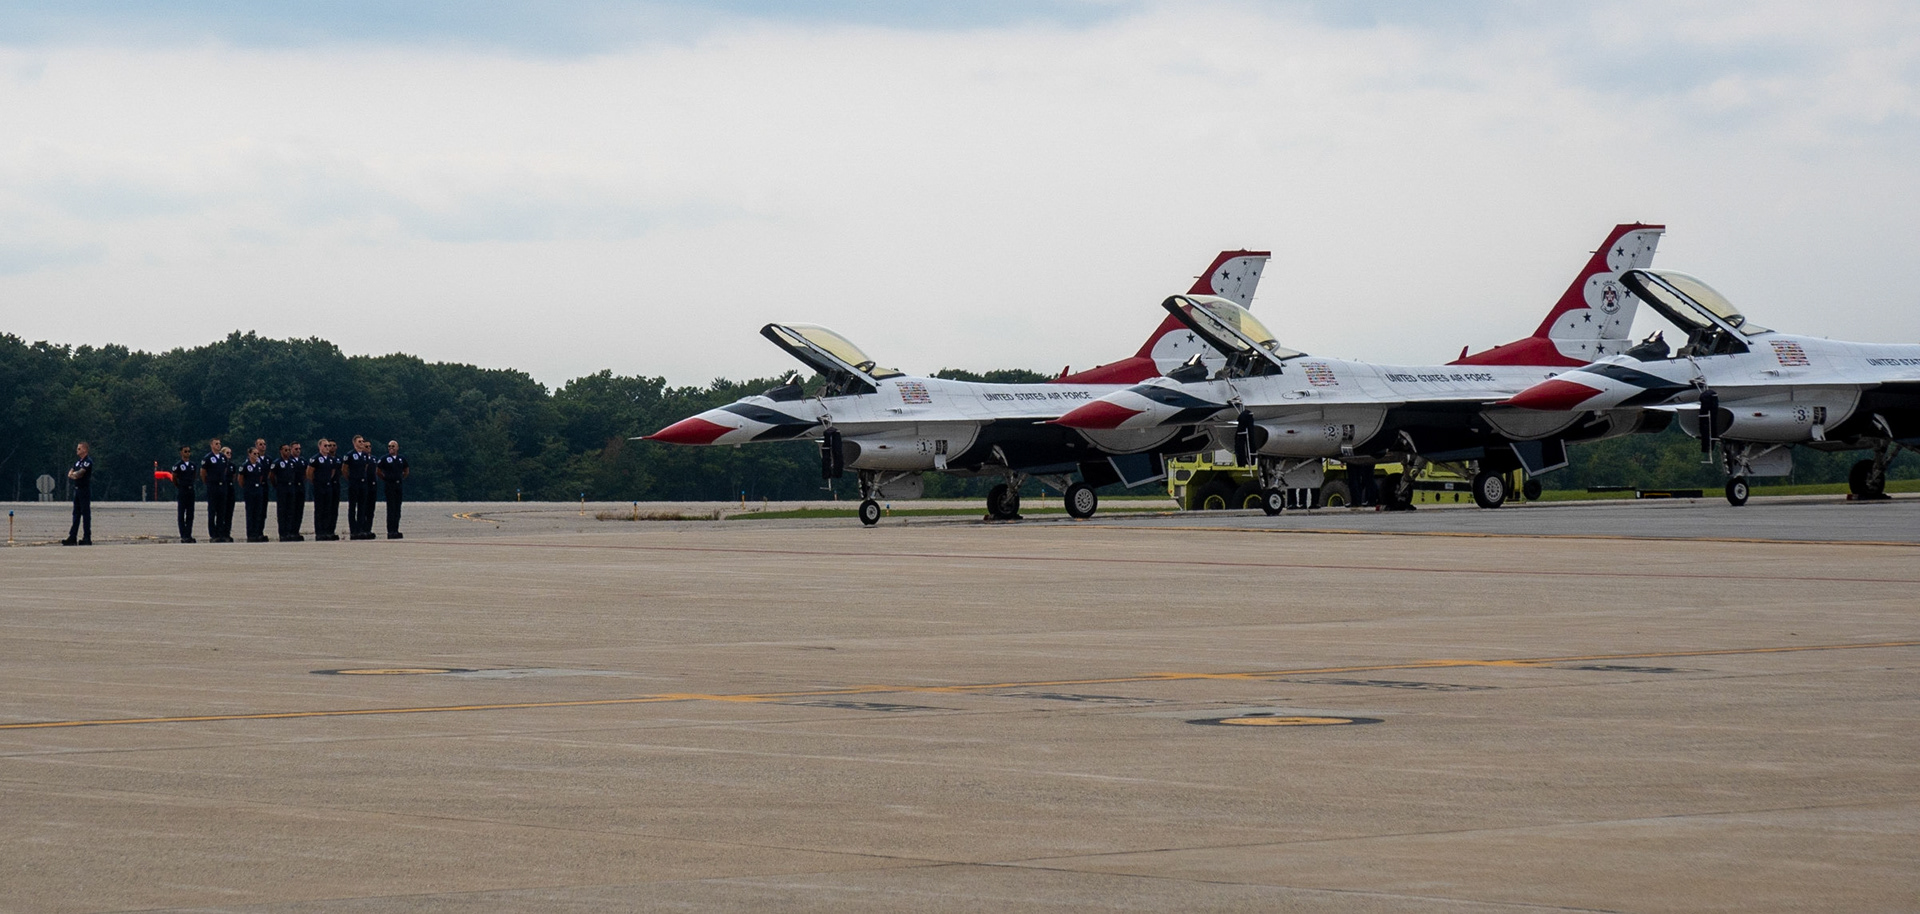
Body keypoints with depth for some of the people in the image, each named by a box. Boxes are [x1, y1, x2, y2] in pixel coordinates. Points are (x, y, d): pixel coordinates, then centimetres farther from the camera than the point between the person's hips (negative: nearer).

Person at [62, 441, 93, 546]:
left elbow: (80, 473, -19)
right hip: (77, 489, 9)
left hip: (85, 489, -9)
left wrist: (73, 474, 0)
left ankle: (87, 538, -5)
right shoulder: (78, 462, 18)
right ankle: (72, 538, 8)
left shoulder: (88, 461, -10)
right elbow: (70, 474, 14)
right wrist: (74, 475, -7)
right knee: (76, 513, 8)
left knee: (86, 514, -7)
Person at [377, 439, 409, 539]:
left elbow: (406, 471, 24)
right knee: (391, 508, -7)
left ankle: (396, 530, 10)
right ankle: (390, 532, -7)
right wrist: (384, 479, 4)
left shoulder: (402, 459, 10)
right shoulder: (385, 459, -3)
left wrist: (402, 479, 14)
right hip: (389, 486, -4)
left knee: (397, 509, 6)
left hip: (399, 485, 4)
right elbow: (378, 471, 5)